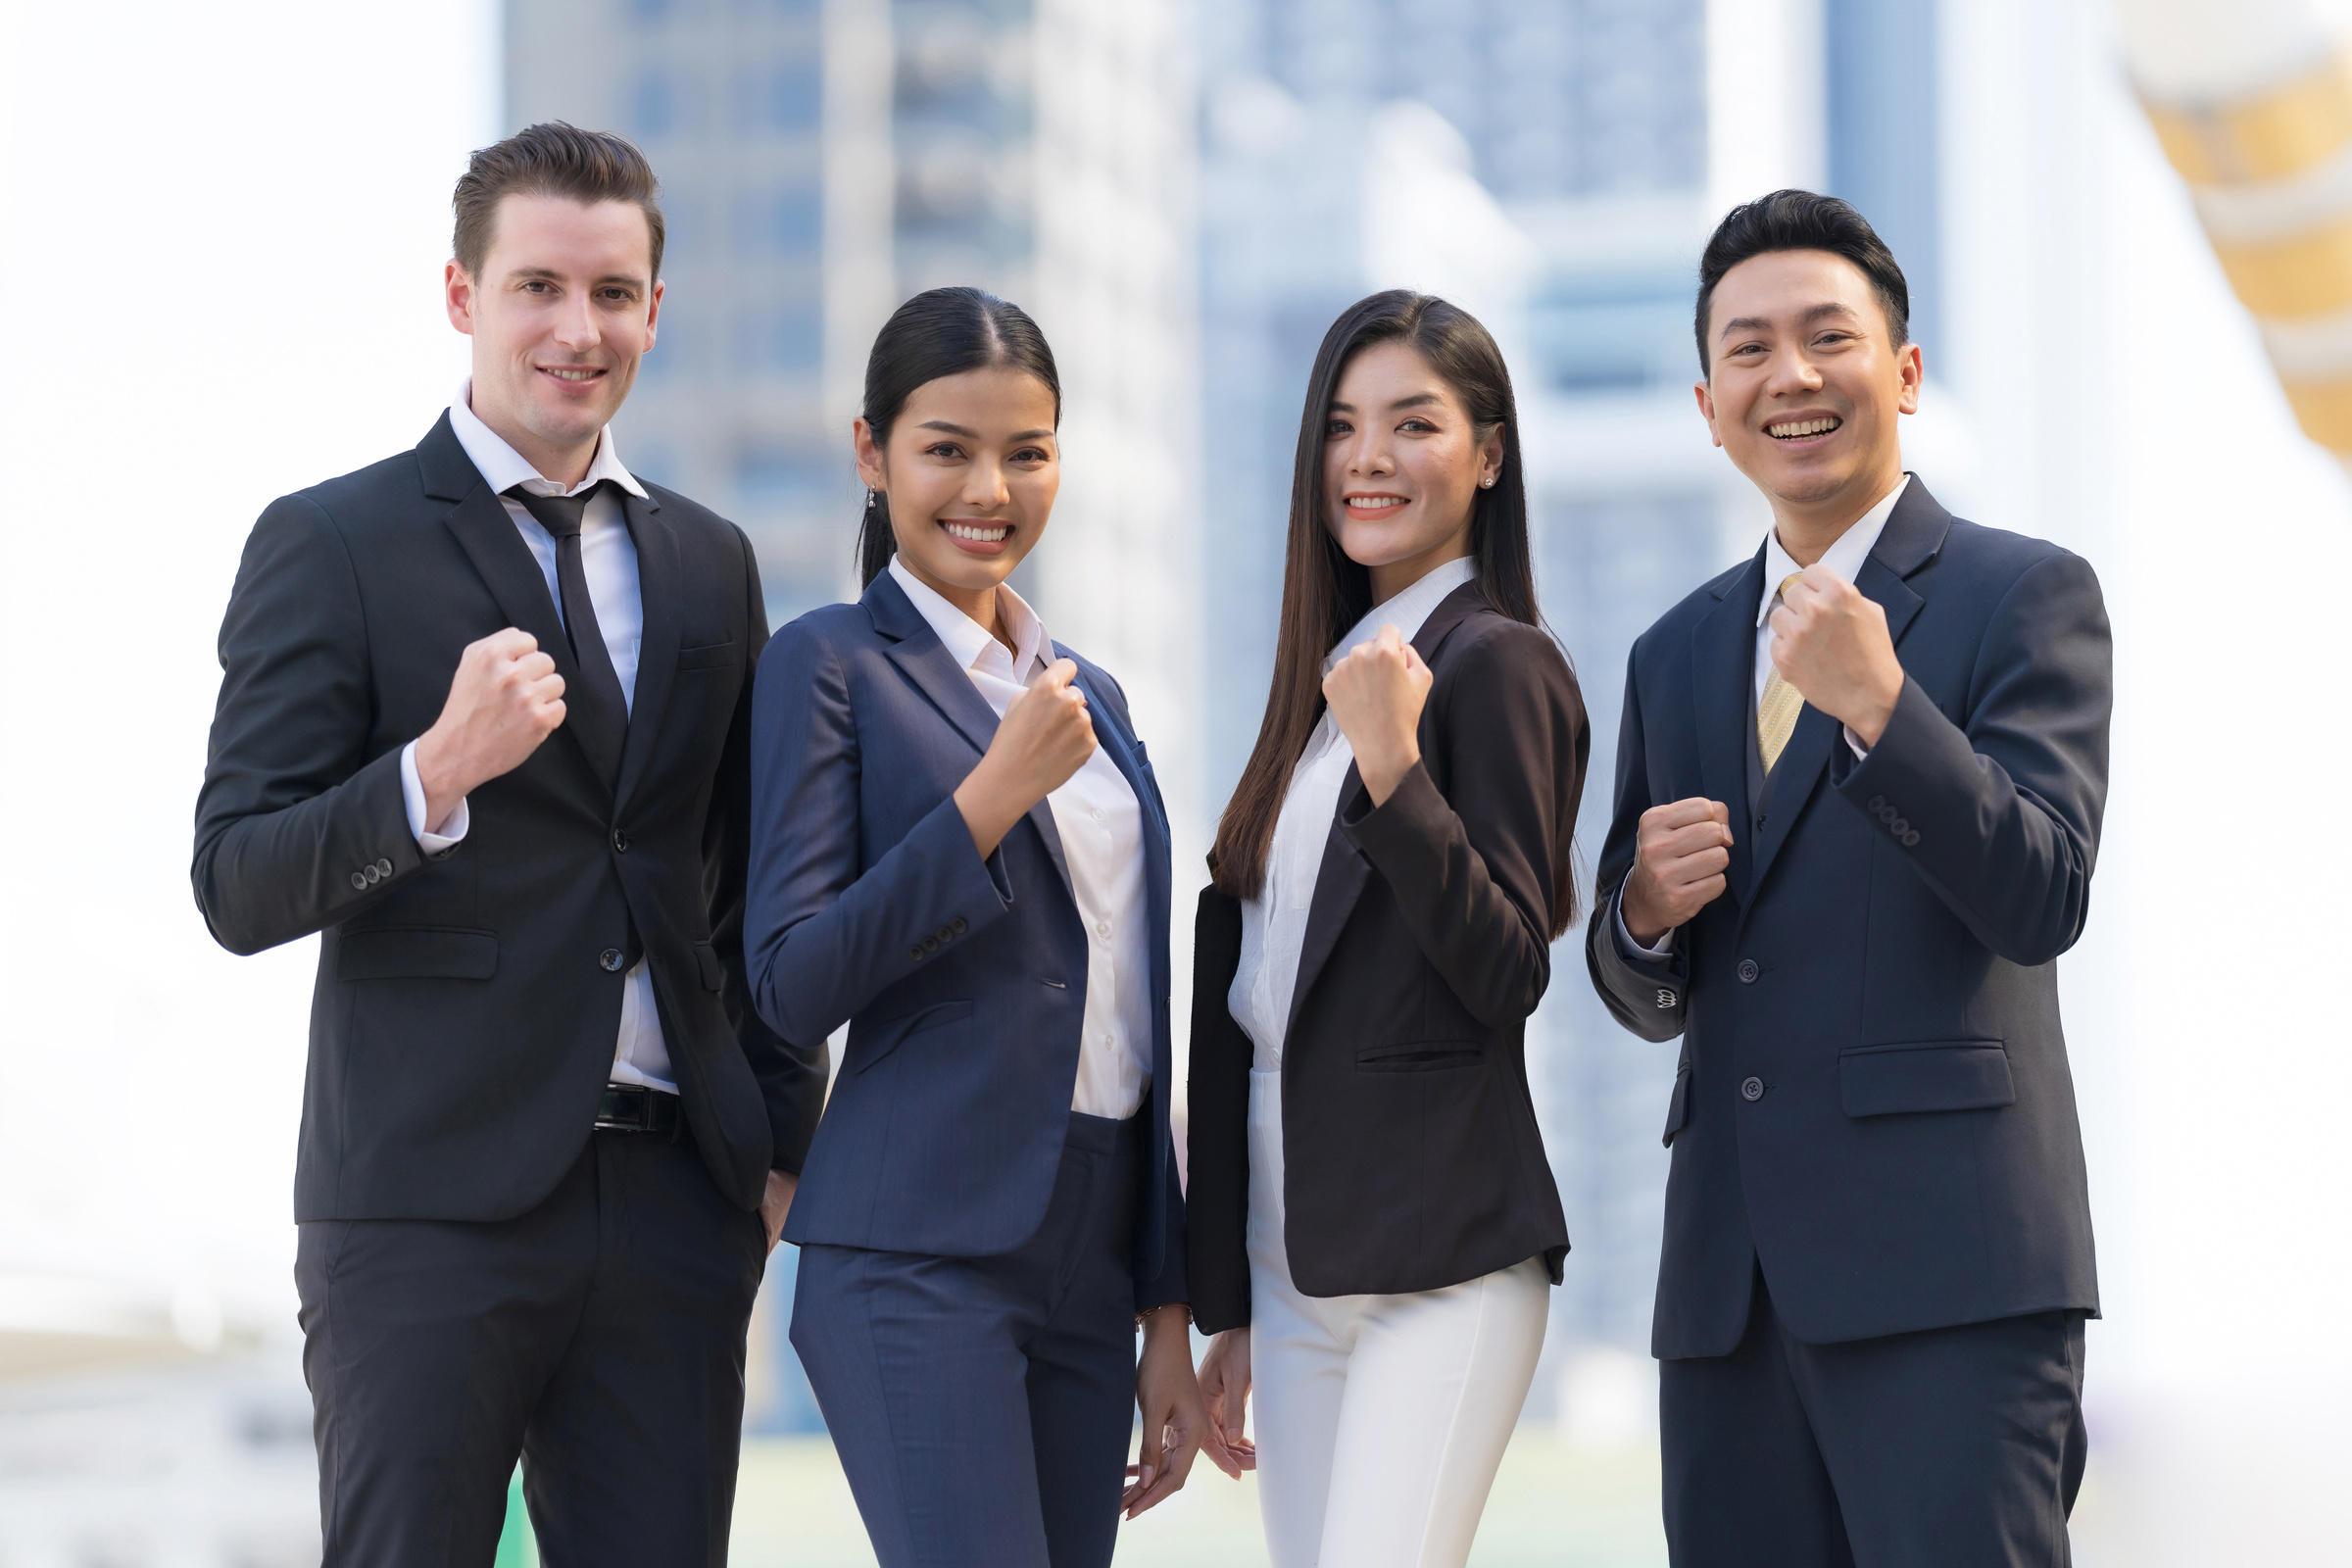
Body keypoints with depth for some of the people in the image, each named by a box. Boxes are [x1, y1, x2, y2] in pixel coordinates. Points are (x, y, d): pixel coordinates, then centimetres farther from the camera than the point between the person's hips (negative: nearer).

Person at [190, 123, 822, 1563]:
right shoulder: (333, 548, -1)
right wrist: (434, 773, -24)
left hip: (675, 1203, 5)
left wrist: (785, 1143, 13)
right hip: (431, 1210, -5)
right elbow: (239, 888, -7)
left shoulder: (710, 564, 16)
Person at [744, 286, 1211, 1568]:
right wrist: (997, 792, -15)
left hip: (1092, 1258, 6)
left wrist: (1167, 1315, 17)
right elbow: (793, 985, -9)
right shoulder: (832, 665, -1)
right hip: (923, 1257, -6)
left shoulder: (1089, 696, 18)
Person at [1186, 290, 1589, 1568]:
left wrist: (1394, 767, -23)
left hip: (1444, 1255, -8)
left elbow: (1510, 971, -12)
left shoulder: (1499, 664, -7)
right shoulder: (1330, 672, 16)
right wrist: (1226, 1307, 19)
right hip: (1296, 1262, 8)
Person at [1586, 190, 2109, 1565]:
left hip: (1945, 1265, -5)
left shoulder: (2027, 597, 1)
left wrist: (1878, 704, -23)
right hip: (1730, 1283, 6)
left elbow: (2043, 900, -11)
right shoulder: (1676, 654, 18)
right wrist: (1644, 908, -3)